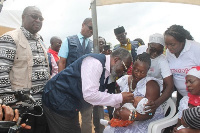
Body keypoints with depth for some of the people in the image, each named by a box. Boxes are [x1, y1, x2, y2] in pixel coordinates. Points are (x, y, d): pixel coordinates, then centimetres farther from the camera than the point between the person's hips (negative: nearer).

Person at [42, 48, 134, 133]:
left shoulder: (105, 69, 7)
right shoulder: (95, 62, -22)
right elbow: (89, 94, -30)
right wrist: (120, 98, -22)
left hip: (70, 104, 9)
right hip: (57, 101, -9)